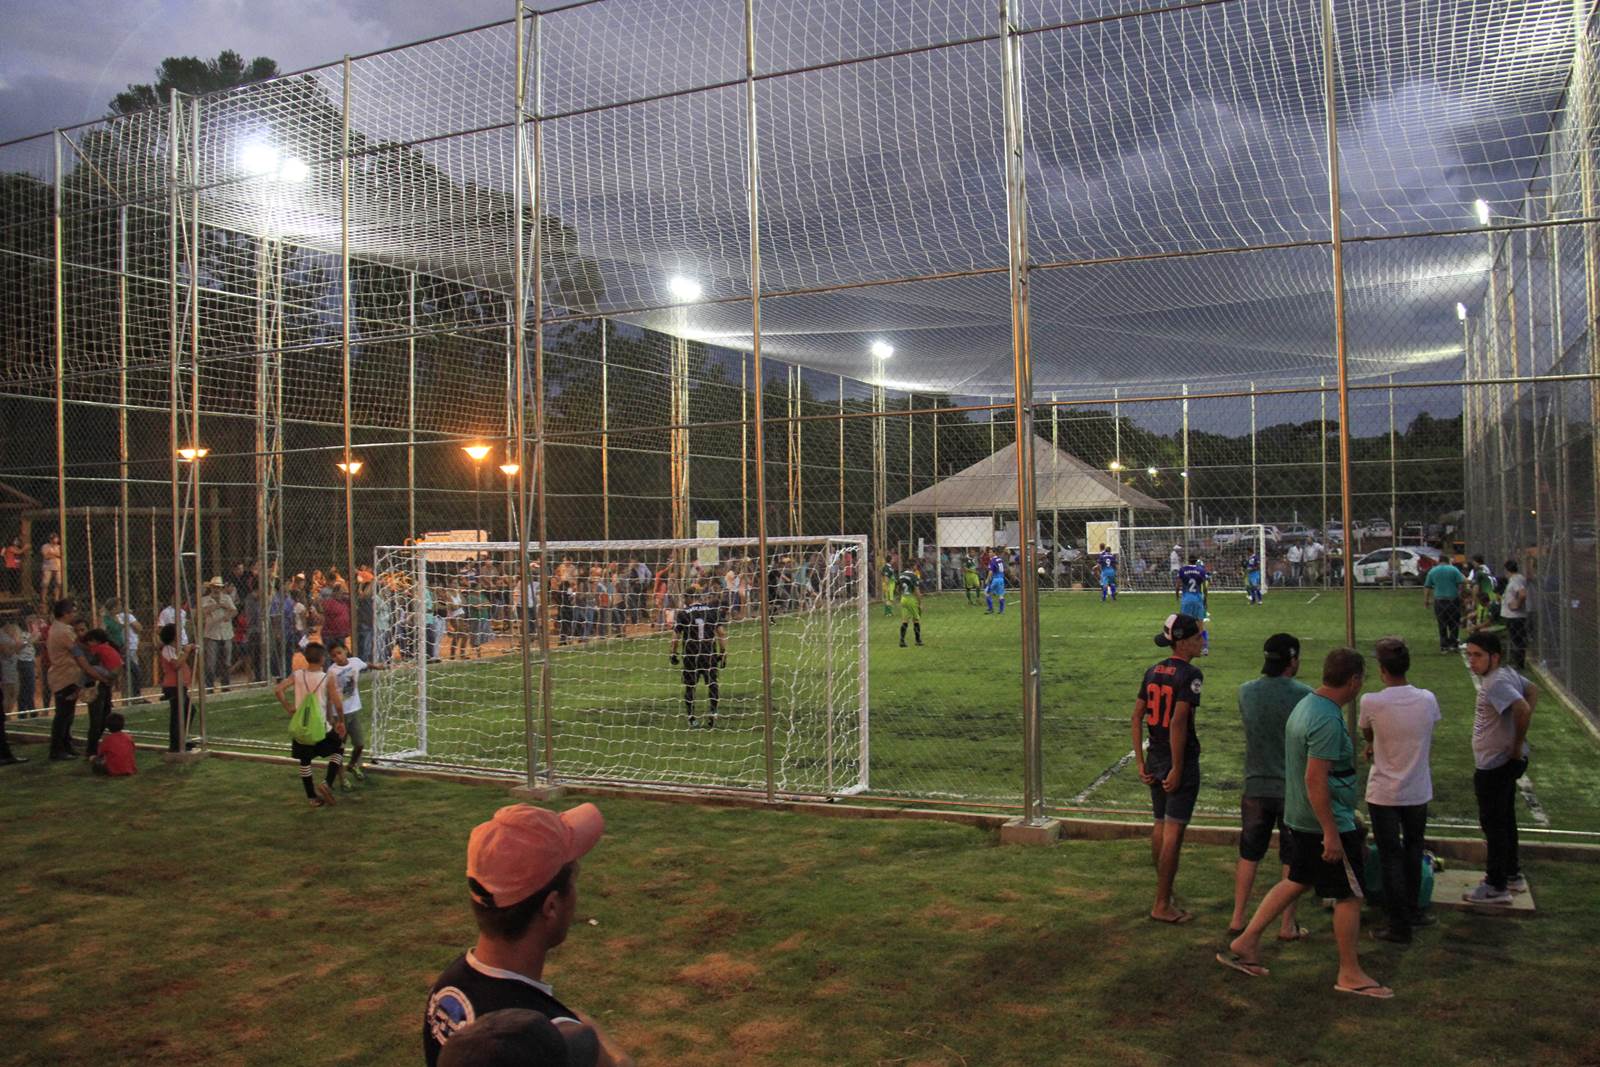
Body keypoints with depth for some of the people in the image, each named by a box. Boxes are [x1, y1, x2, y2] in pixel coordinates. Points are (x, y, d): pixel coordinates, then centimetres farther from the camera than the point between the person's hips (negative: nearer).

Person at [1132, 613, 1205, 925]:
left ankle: (1164, 889, 35)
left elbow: (1137, 717, 7)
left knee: (1160, 826, 20)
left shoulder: (1153, 672, 7)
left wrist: (1141, 762, 9)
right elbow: (1178, 722, -23)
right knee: (1173, 832, -1)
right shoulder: (1190, 674, -16)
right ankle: (1162, 906, 4)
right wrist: (1178, 768, -19)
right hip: (1181, 761, -8)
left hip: (1155, 759, 8)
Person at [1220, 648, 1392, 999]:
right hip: (1327, 823, -10)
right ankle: (1350, 974, 17)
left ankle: (1245, 944, 20)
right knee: (1350, 895, 4)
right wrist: (1331, 833, -23)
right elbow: (1315, 779, -27)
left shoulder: (1306, 705, 7)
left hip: (1301, 819, 10)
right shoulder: (1327, 720, -24)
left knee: (1296, 882, 18)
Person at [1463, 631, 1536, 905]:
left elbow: (1522, 709, -38)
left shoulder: (1496, 683, -24)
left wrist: (1517, 745, -23)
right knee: (1505, 818, 22)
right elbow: (1533, 690, 18)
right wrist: (1520, 735, 9)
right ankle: (1512, 874, 36)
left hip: (1495, 766, -10)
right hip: (1504, 762, 10)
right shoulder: (1506, 673, 5)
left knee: (1493, 822, 0)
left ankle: (1496, 887, 10)